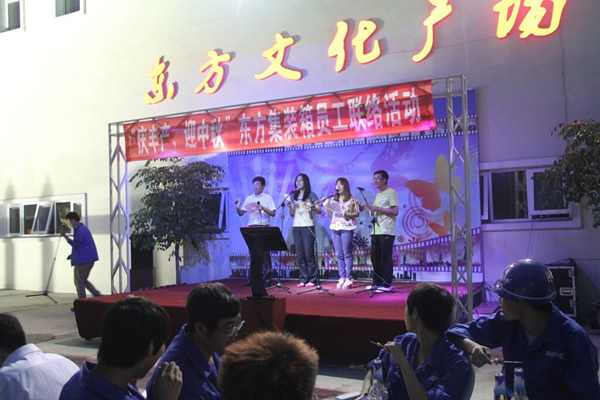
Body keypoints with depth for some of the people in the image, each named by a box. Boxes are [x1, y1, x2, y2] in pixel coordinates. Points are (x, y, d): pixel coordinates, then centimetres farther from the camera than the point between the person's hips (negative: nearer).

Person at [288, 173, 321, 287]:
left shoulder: (311, 195, 2)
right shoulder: (293, 196, 15)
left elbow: (319, 210, -1)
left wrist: (312, 207, -20)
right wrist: (290, 207, -2)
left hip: (308, 227, -4)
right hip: (296, 227, 4)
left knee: (309, 253, -8)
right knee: (299, 254, 0)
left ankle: (312, 279, -2)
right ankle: (303, 278, 4)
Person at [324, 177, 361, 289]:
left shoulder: (351, 200, 0)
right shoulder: (333, 200, 15)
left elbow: (357, 213, -2)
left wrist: (347, 215, -17)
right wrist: (326, 206, 3)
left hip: (347, 228, -5)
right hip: (335, 227, 5)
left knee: (347, 254, -5)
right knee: (339, 255, 5)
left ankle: (348, 279, -2)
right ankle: (342, 278, 8)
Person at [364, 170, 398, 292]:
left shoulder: (391, 192, -6)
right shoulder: (378, 194, 20)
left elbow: (395, 211, -14)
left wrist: (377, 208, -16)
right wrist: (371, 208, 5)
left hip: (386, 232, -8)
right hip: (376, 231, 8)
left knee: (386, 258, -6)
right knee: (375, 257, 9)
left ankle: (387, 284, -2)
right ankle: (377, 282, 17)